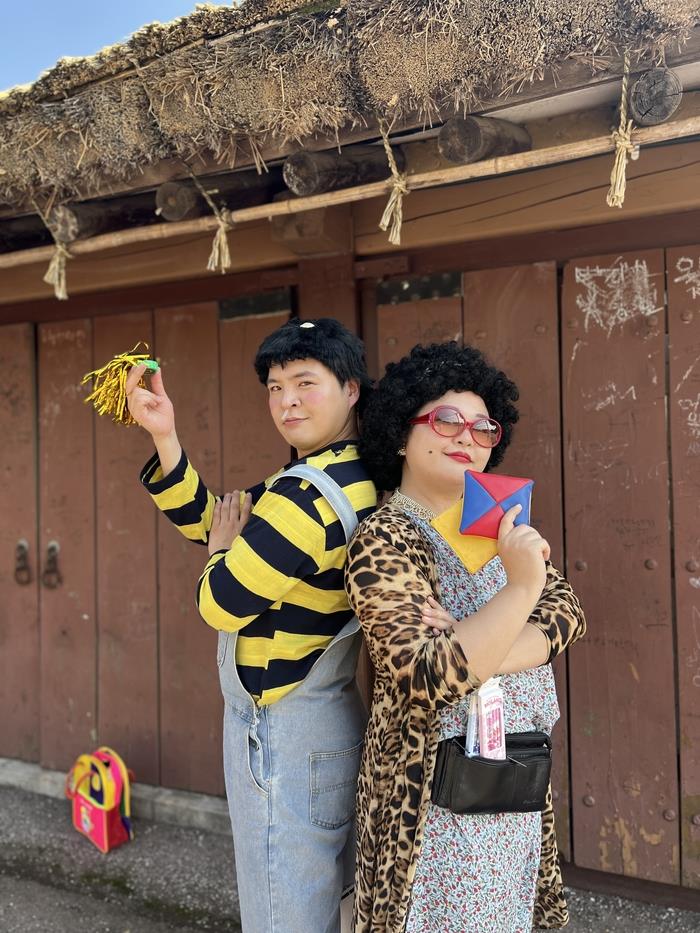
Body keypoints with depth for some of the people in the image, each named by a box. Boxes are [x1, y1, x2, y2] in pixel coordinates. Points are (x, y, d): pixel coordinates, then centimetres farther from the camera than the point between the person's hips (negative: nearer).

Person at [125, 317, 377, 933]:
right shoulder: (359, 479, 7)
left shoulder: (306, 496, -24)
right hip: (336, 723, 10)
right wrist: (165, 437, -4)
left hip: (284, 734, -10)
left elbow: (220, 603, -19)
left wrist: (222, 546, 2)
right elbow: (205, 518, 9)